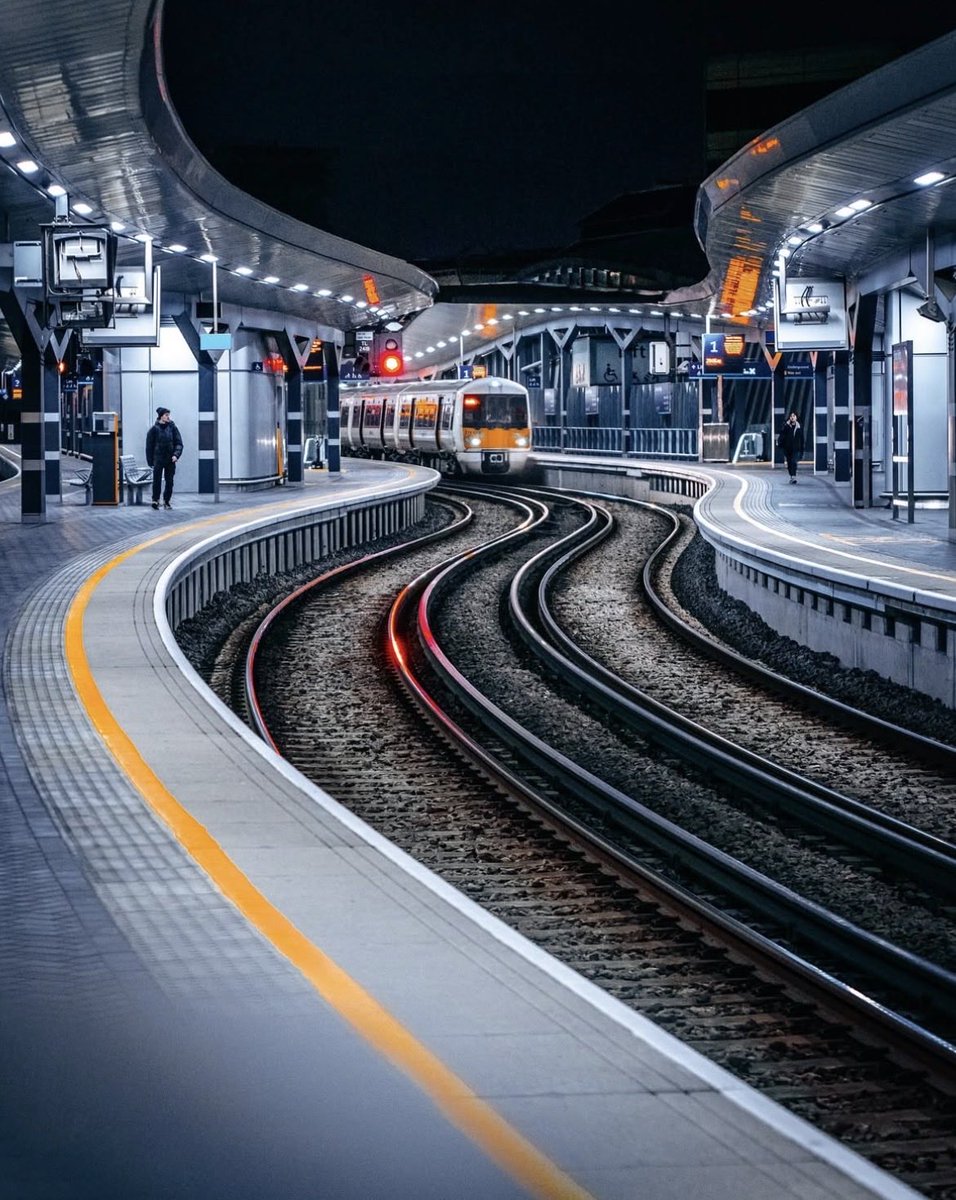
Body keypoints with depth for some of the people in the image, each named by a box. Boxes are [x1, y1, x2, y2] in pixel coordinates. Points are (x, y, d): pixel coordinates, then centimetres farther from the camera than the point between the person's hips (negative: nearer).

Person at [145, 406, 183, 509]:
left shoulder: (172, 427, 3)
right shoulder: (154, 429, -2)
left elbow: (179, 443, 3)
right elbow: (149, 446, 1)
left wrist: (176, 455, -13)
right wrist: (150, 461, -2)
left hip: (170, 460, 2)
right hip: (158, 460, -2)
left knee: (169, 481, 5)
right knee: (157, 480, -4)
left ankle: (167, 501, 14)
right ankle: (155, 500, 3)